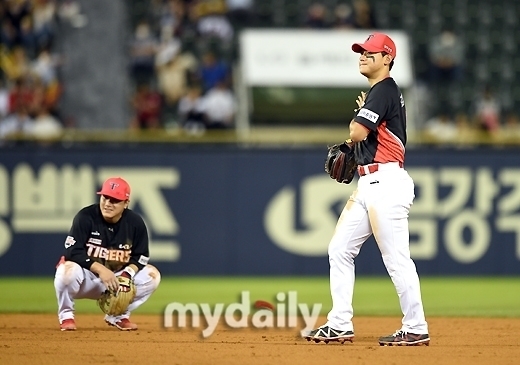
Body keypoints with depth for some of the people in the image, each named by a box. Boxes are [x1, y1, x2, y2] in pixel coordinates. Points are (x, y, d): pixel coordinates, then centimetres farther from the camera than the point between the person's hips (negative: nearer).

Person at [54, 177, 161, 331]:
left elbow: (140, 256, 1)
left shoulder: (135, 223, -6)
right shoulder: (85, 217, -17)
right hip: (87, 278, -4)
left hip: (116, 278, 4)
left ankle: (119, 315, 7)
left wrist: (127, 275, -20)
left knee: (152, 275, -12)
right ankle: (66, 315, -8)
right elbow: (72, 252, -22)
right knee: (69, 270, -37)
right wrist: (101, 269, -32)